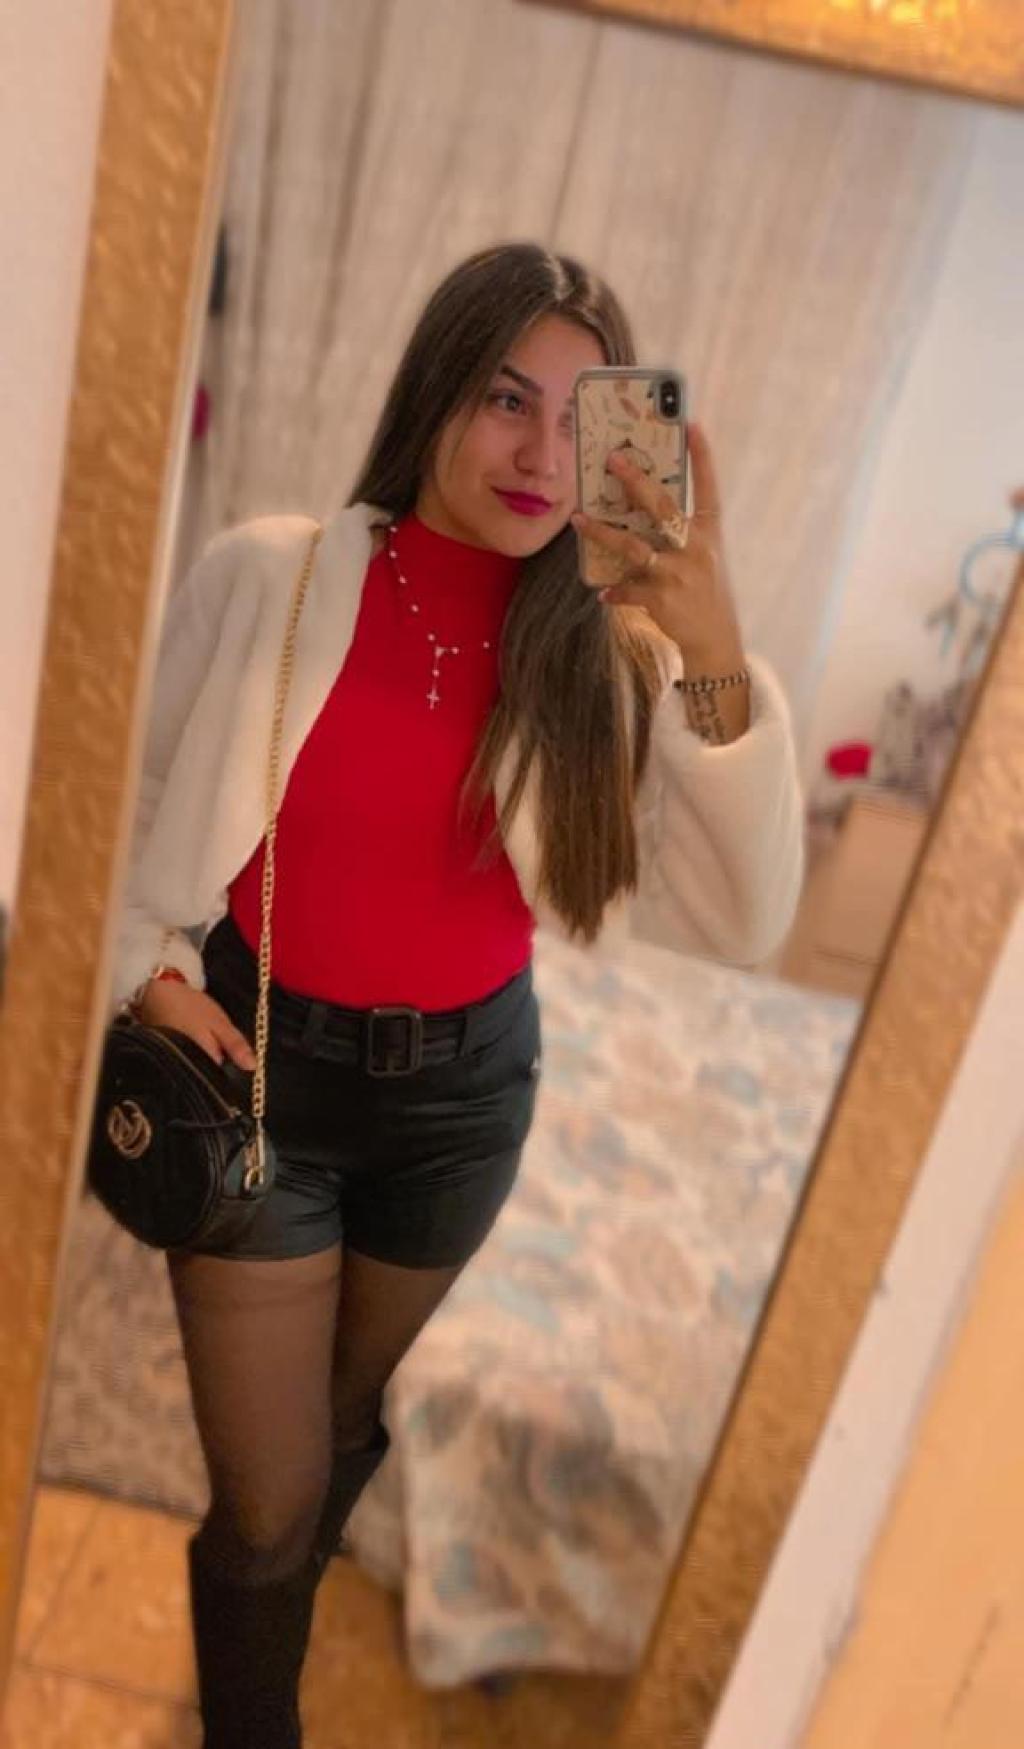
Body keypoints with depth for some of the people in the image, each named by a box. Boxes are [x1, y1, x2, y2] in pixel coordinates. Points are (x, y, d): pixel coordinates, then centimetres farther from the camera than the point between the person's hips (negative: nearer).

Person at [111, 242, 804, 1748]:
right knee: (273, 1498, 7)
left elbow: (742, 923, -18)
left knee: (341, 1434, 26)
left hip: (465, 1086, 3)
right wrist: (154, 973, -13)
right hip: (267, 1070, -2)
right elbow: (121, 798, 0)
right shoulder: (269, 574, -12)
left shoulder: (608, 652, -9)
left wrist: (716, 662, -28)